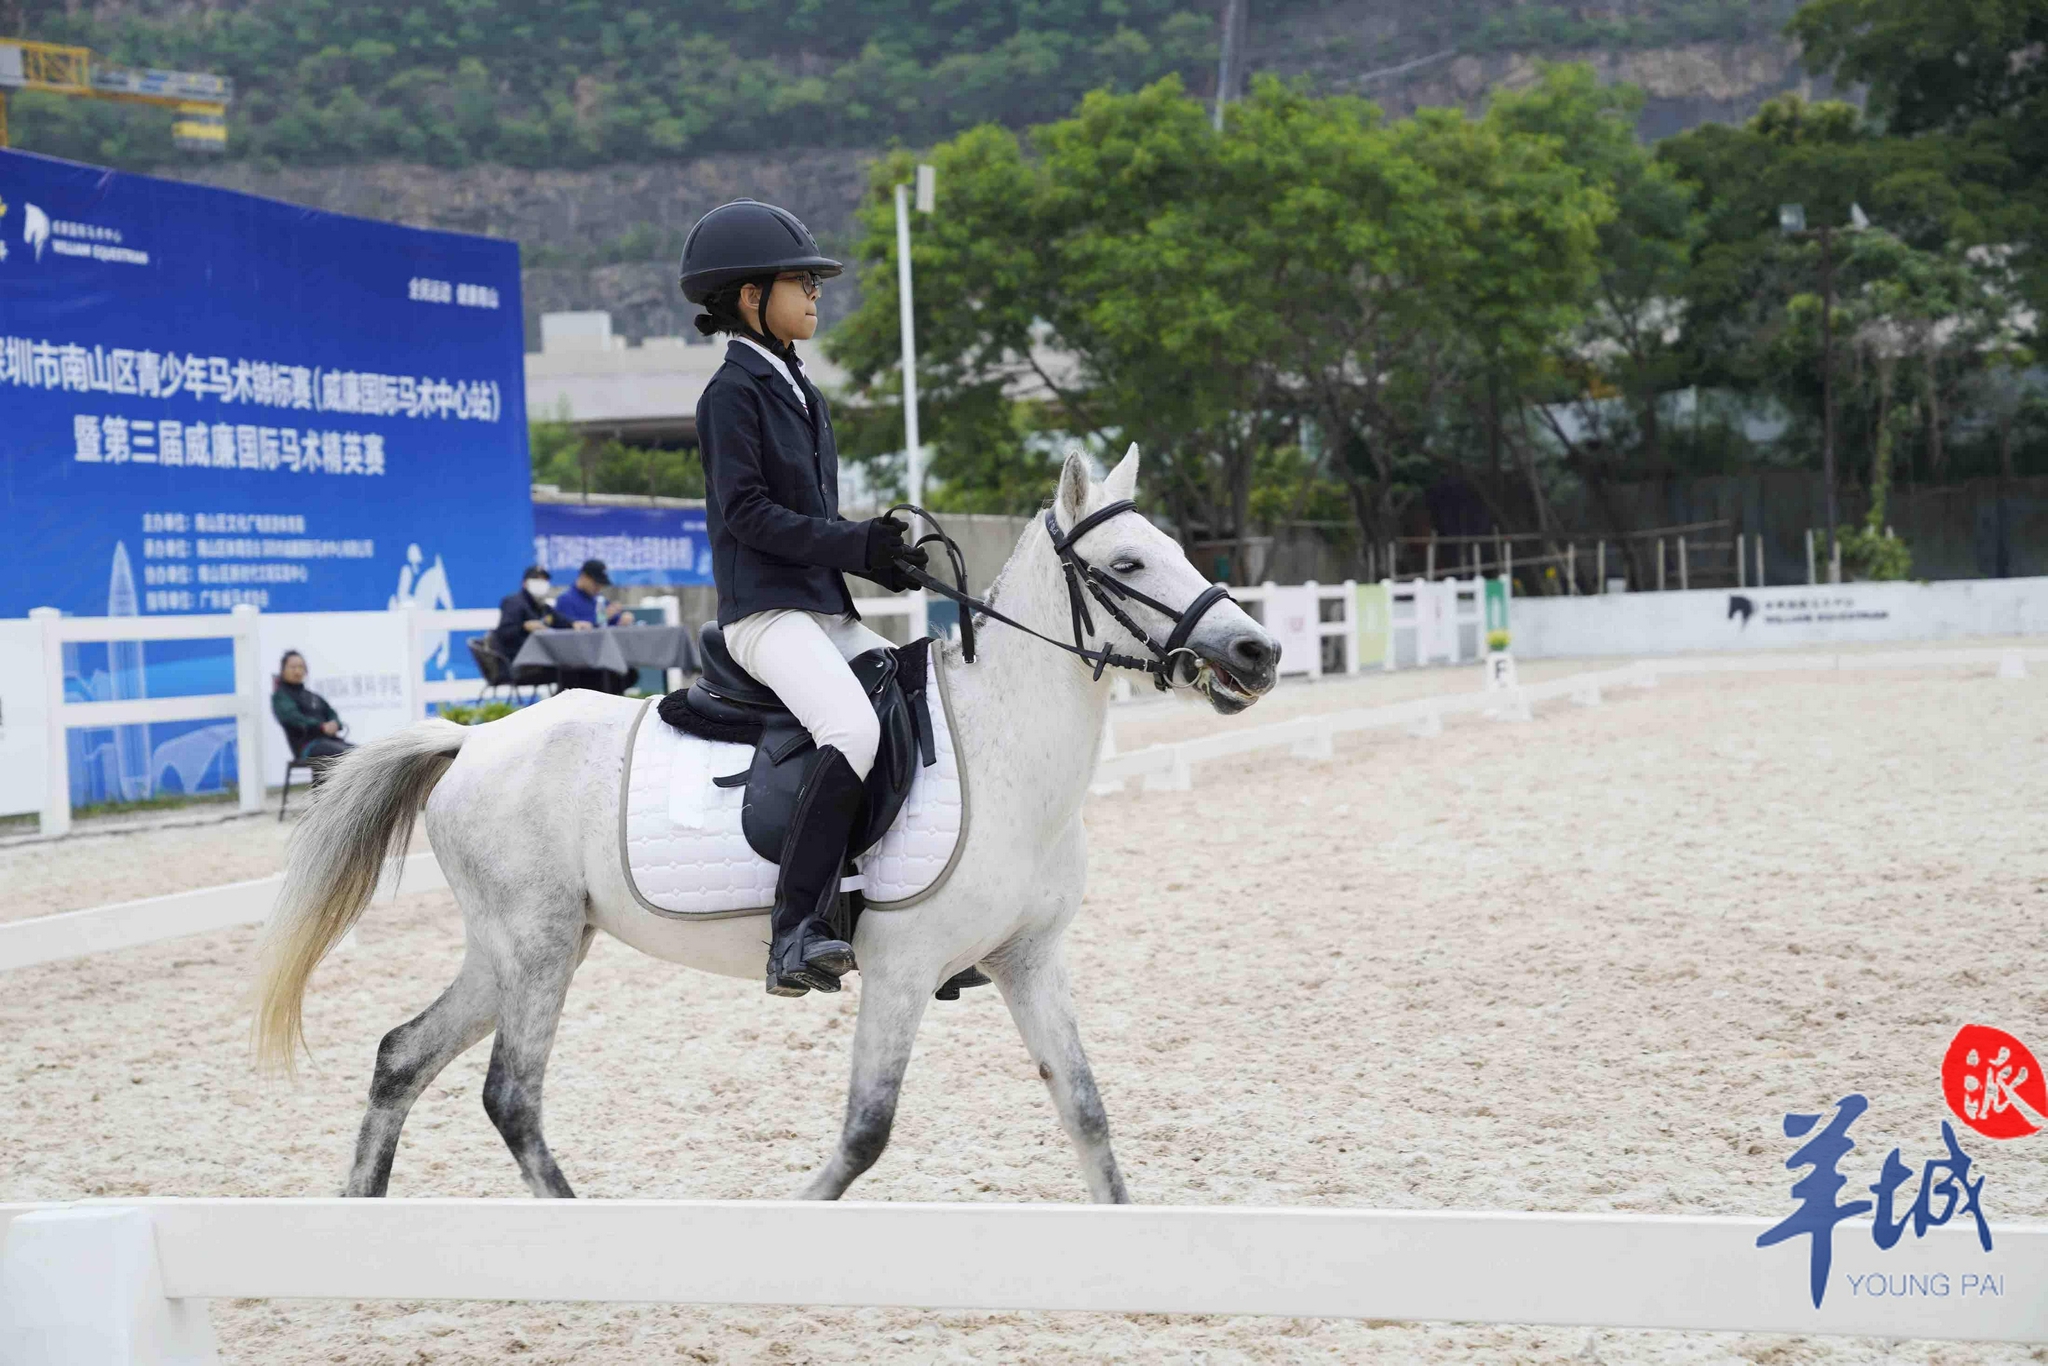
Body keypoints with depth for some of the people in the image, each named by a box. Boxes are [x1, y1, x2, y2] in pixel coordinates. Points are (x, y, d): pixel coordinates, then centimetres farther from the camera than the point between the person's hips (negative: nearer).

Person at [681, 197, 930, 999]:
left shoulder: (800, 392, 21)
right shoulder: (733, 391, -5)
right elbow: (748, 510, -15)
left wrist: (877, 545, 4)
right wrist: (854, 548, -17)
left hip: (826, 609, 10)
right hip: (765, 609, -10)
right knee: (854, 729, -32)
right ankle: (796, 930, -34)